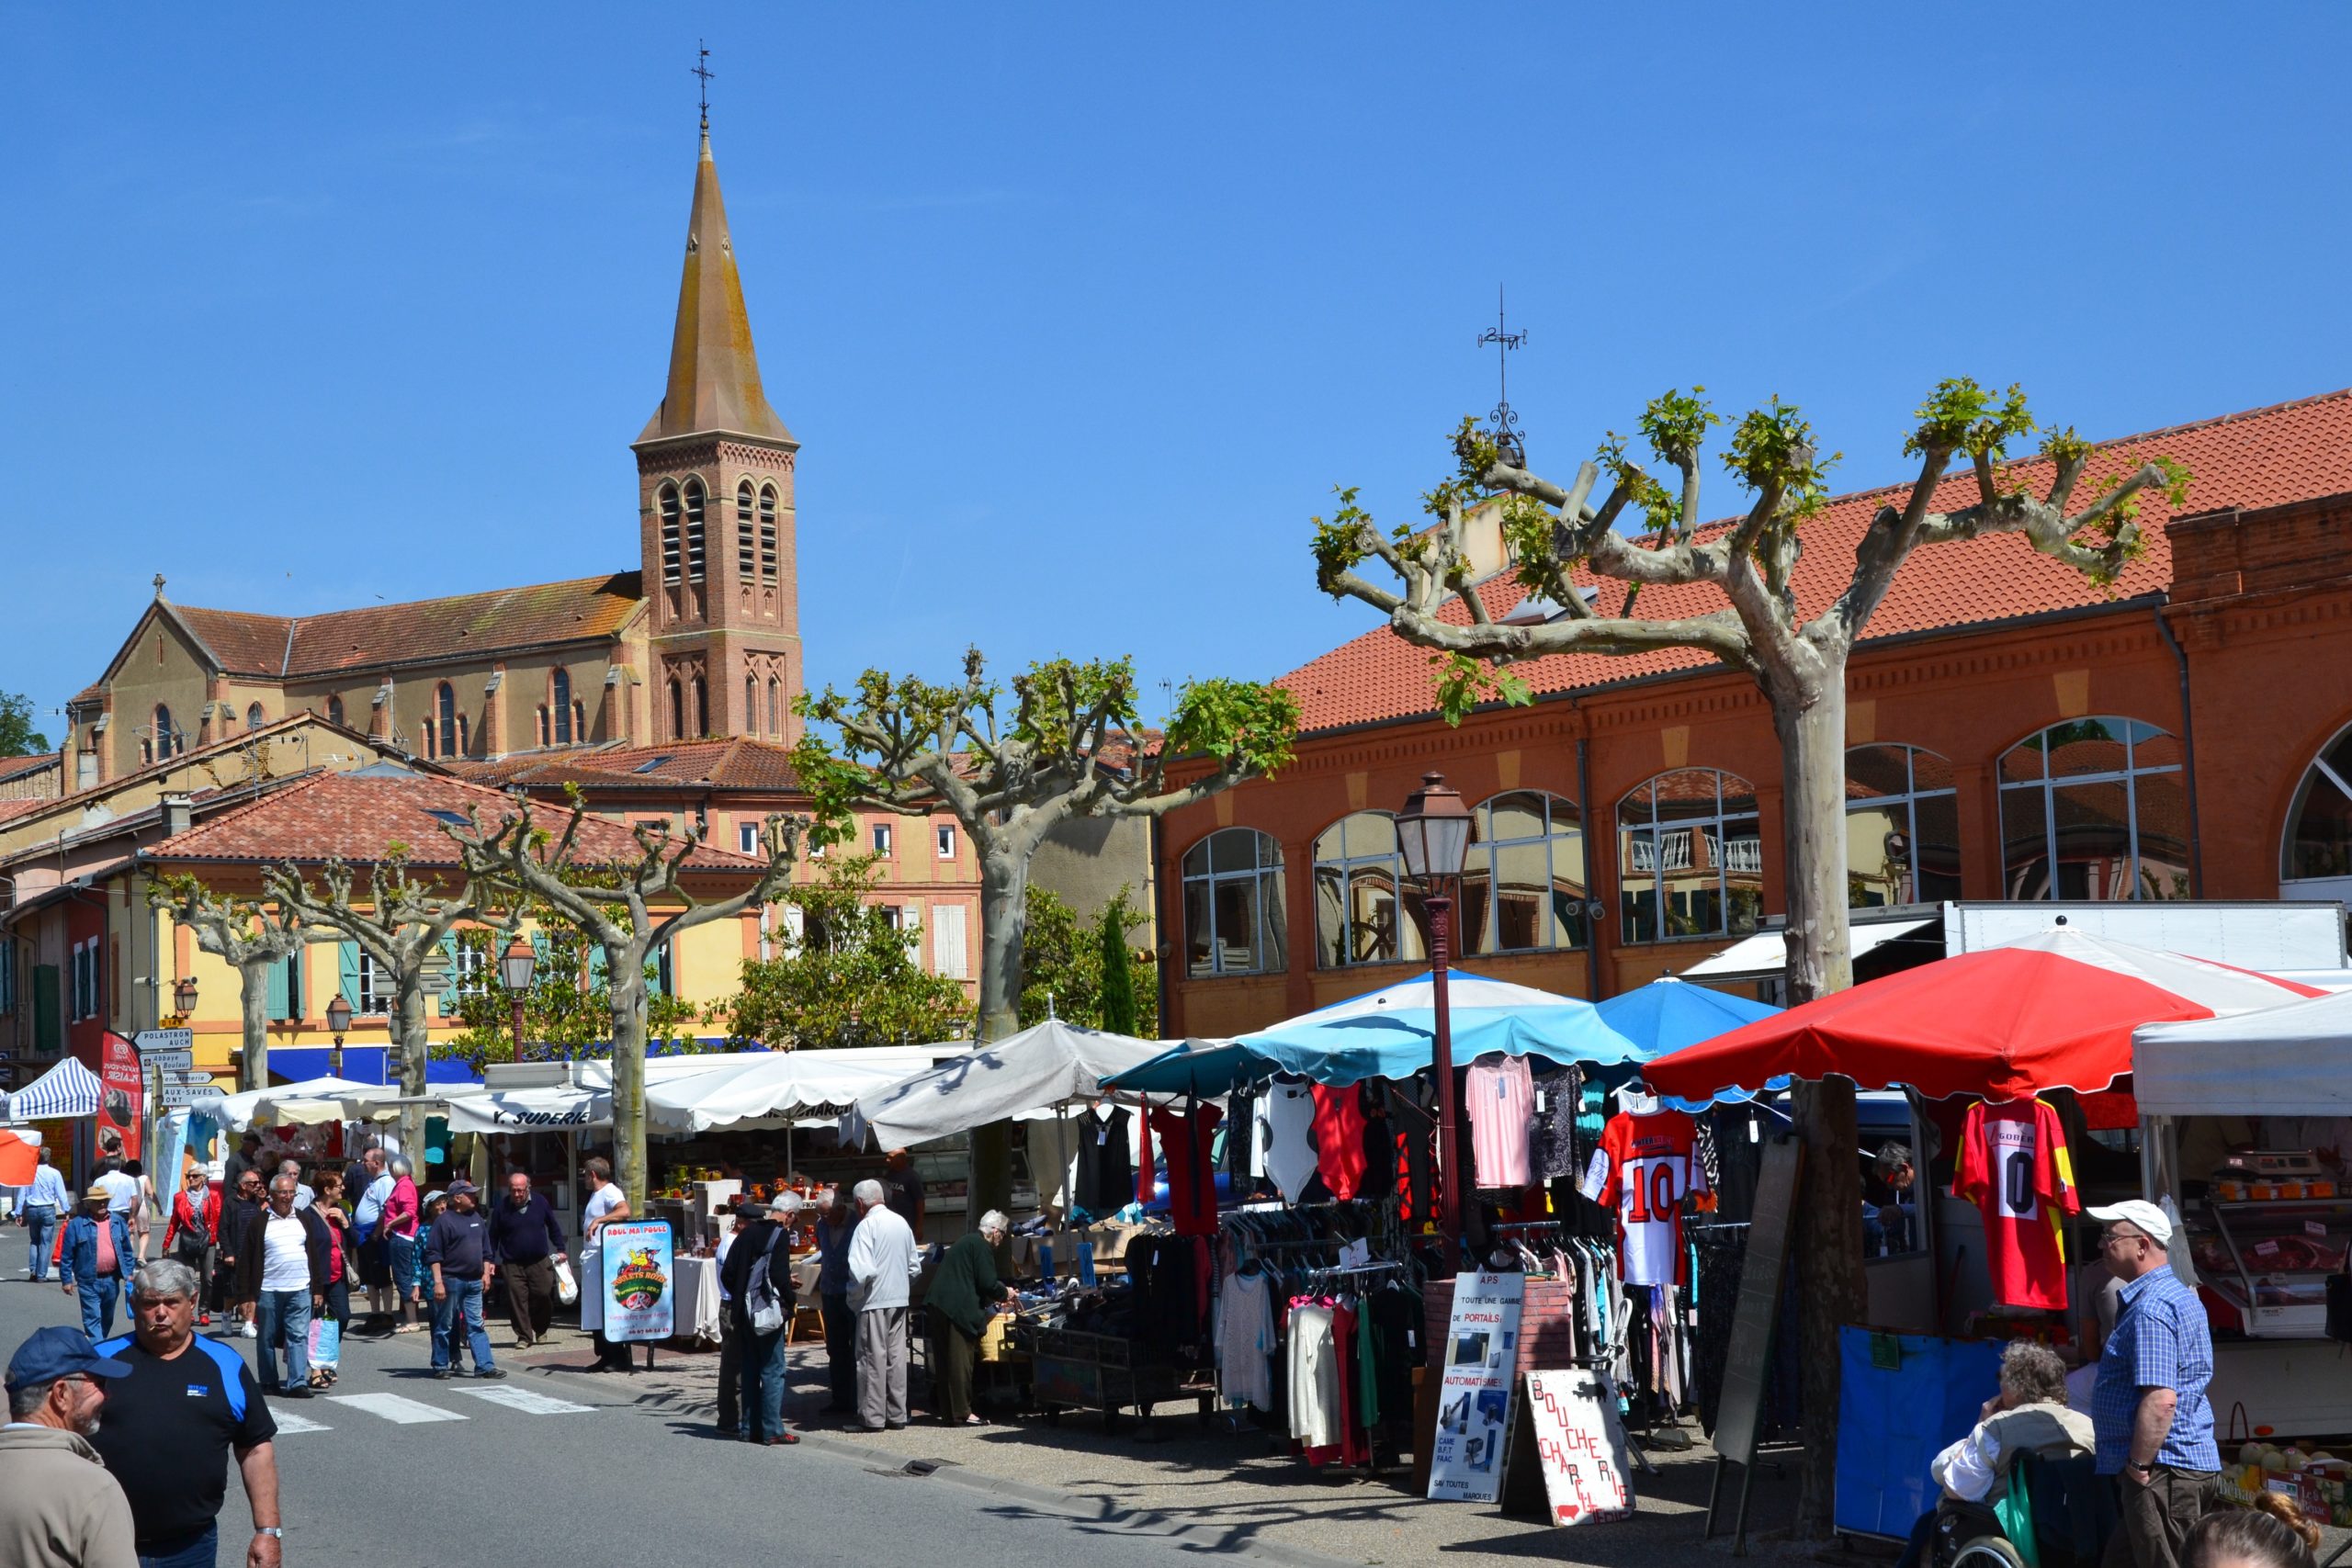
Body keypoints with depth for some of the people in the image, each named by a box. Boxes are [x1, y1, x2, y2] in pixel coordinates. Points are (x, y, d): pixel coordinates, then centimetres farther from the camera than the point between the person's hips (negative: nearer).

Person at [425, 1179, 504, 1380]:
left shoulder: (476, 1218, 12)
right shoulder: (444, 1221, -9)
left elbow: (485, 1248, 21)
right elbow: (433, 1255, -12)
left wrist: (486, 1272, 14)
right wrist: (438, 1281, -17)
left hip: (474, 1281, 6)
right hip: (452, 1280, -6)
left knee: (476, 1326, 4)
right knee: (445, 1326, 4)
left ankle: (485, 1365, 1)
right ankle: (441, 1366, 12)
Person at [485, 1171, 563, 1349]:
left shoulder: (540, 1203, 1)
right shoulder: (501, 1207, -2)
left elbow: (554, 1227, 13)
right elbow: (493, 1236, 5)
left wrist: (560, 1250, 9)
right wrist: (490, 1261, 1)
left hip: (540, 1262, 1)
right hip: (512, 1265, -1)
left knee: (544, 1295, -2)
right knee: (517, 1301, -5)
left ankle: (541, 1329, 22)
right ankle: (524, 1337, 4)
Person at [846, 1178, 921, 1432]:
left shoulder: (867, 1226, -13)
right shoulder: (902, 1223, 10)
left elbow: (862, 1270, -21)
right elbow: (915, 1266, 14)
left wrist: (854, 1294, -6)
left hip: (874, 1301, -7)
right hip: (899, 1300, 7)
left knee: (873, 1357, -1)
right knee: (896, 1357, 10)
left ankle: (873, 1417, 1)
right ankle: (897, 1415, 14)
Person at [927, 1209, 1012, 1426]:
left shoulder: (966, 1242, 23)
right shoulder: (981, 1247, -7)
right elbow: (988, 1284, -12)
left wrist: (995, 1298, 33)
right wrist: (1005, 1293, 7)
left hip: (938, 1305, 10)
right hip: (957, 1309, -10)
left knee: (944, 1360, 12)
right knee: (960, 1361, -7)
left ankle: (947, 1411, 17)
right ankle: (961, 1414, -6)